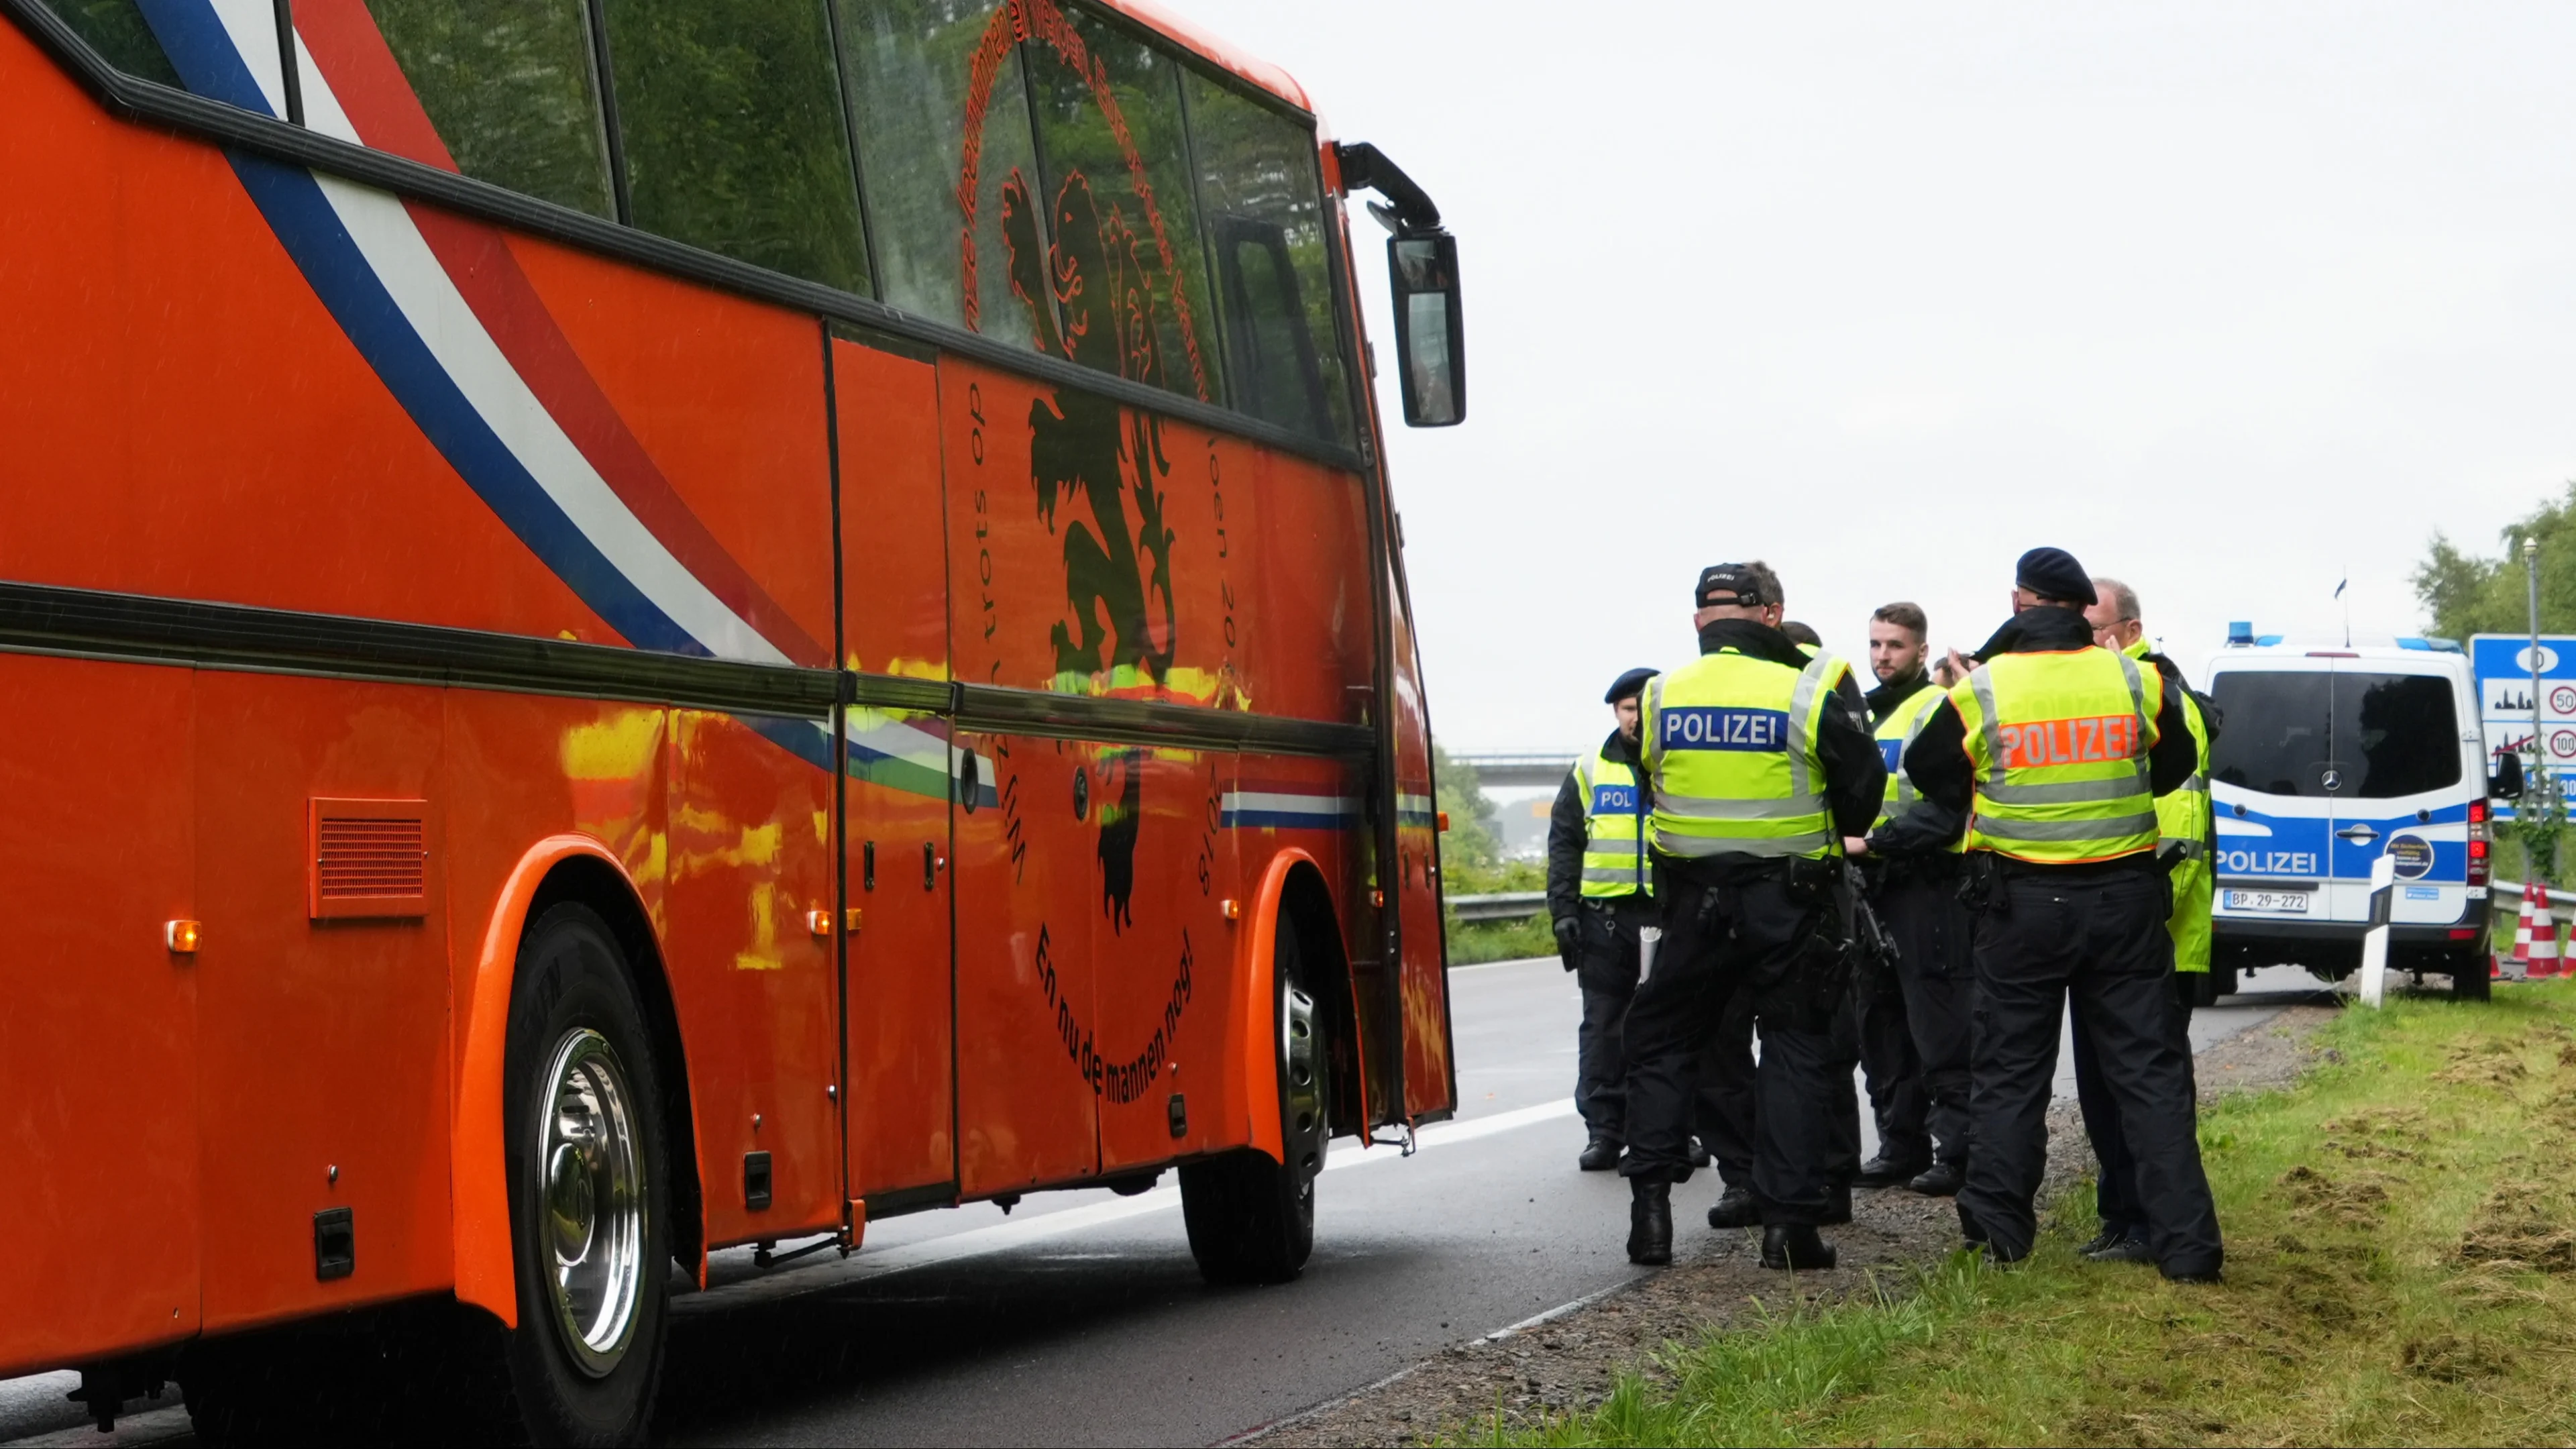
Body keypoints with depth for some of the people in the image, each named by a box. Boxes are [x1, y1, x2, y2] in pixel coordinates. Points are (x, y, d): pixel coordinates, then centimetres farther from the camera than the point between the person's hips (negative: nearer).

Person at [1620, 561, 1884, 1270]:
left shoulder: (1662, 697, -2)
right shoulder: (1809, 693, -11)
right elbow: (1862, 790, -4)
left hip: (1695, 900, 2)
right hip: (1790, 904, -2)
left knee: (1662, 1040, 16)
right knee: (1797, 1049, 7)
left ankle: (1650, 1205, 7)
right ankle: (1790, 1219, 0)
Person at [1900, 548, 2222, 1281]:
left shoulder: (1980, 692, -8)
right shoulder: (2139, 682, -4)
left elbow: (1927, 771, 8)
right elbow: (2175, 767, 12)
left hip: (2021, 904, -1)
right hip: (2124, 901, 1)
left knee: (2009, 1069, 12)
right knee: (2149, 1069, 6)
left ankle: (1998, 1229, 14)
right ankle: (2186, 1244, 3)